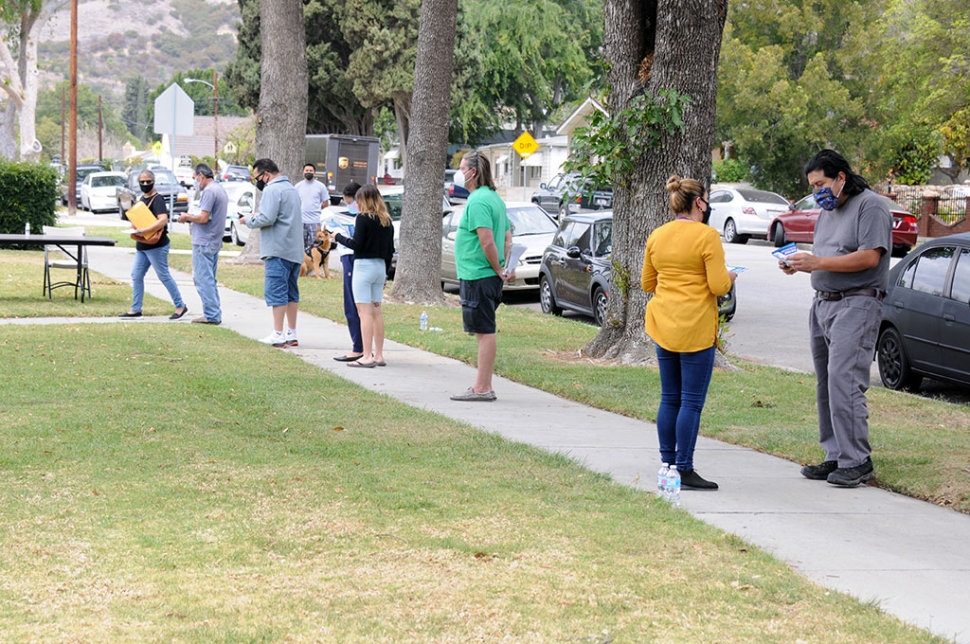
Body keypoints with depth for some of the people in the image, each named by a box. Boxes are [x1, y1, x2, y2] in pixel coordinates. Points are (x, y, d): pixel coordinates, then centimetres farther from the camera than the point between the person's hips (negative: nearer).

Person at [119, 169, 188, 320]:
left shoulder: (157, 200, -14)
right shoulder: (143, 198, 14)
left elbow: (163, 220, -28)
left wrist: (144, 231, -31)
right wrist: (134, 226, 4)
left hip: (156, 246, -9)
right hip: (142, 246, 9)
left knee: (164, 276, -3)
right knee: (136, 276, 8)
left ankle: (180, 307, 5)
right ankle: (135, 310, 14)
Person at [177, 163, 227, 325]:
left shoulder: (209, 191, -16)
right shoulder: (221, 189, 16)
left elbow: (203, 218, -20)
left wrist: (188, 217, -4)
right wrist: (193, 217, 13)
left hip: (203, 243, -10)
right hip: (215, 242, 10)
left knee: (203, 280, -6)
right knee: (209, 280, 16)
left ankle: (211, 315, -7)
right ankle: (215, 314, 18)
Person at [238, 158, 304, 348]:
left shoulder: (272, 190, -11)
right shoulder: (292, 189, 20)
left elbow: (267, 218, -20)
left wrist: (249, 220, -3)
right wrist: (257, 216, 15)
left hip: (278, 250, -9)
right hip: (295, 251, 9)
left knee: (276, 291, -8)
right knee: (291, 292, 12)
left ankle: (278, 335, -10)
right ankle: (292, 334, 15)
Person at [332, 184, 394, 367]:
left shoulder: (363, 217, -11)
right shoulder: (386, 221, 10)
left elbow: (356, 244, -16)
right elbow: (390, 250, 13)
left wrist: (339, 237, 0)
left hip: (364, 265, -7)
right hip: (380, 266, 7)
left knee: (365, 312, -7)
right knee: (376, 311, 13)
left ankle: (367, 356, -11)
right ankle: (379, 355, 15)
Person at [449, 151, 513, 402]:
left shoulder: (478, 201, -16)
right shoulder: (494, 198, 16)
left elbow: (487, 242, -23)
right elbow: (507, 237, 20)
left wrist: (499, 270, -13)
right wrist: (507, 268, 12)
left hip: (478, 277, -10)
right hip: (488, 276, 10)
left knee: (485, 333, -7)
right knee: (485, 333, 13)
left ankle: (482, 389, -5)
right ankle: (483, 386, 19)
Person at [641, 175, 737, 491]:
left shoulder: (657, 236, 7)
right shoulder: (707, 235, -11)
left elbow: (647, 283, 15)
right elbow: (719, 286, -15)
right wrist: (729, 277, 6)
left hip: (664, 327, 7)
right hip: (696, 329, -7)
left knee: (669, 399, 13)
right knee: (691, 402, -3)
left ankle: (667, 464, 16)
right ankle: (684, 470, -3)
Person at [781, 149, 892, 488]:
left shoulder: (870, 206, -8)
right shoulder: (827, 211, 21)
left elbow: (869, 257, -18)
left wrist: (817, 262, -19)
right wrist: (798, 265, 3)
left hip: (856, 304, -9)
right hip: (823, 304, 9)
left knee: (844, 381, -15)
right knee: (826, 384, 7)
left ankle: (856, 461, -12)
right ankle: (835, 456, 12)